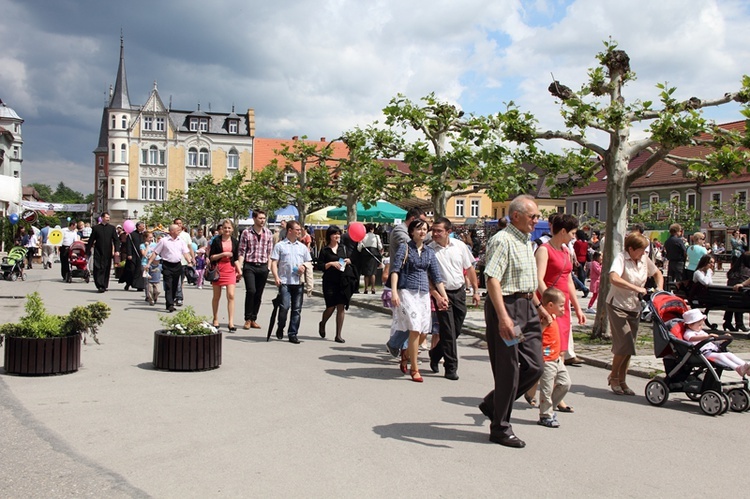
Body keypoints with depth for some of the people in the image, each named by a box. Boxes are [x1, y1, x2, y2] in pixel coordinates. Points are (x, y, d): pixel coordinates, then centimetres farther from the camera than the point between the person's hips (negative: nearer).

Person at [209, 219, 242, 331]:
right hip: (218, 269, -1)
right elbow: (211, 257, -3)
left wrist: (239, 270, 2)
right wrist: (223, 254, -15)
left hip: (230, 270, 1)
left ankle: (231, 322, -9)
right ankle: (215, 319, 25)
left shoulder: (235, 242, 8)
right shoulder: (217, 241, 0)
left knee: (231, 295, -10)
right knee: (217, 296, 9)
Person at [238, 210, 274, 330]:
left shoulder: (268, 233, 8)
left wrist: (270, 267, 4)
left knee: (259, 294, 7)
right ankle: (247, 319, -2)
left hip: (263, 266, 3)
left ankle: (253, 319, 17)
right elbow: (242, 251, 0)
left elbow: (270, 252, 11)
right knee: (251, 291, -14)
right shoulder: (246, 233, 0)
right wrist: (239, 267, -7)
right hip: (249, 266, -3)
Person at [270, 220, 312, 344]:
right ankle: (280, 328, 10)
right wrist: (276, 277, -14)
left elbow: (309, 263, 22)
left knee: (297, 309, 3)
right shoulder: (280, 245, 4)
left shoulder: (302, 247, 16)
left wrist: (304, 267, -1)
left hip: (298, 282, 4)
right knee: (285, 306, -15)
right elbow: (274, 263, 0)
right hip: (284, 282, -4)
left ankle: (293, 334, 11)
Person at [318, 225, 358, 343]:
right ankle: (322, 324, 32)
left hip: (343, 281, 3)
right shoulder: (325, 250, 1)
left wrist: (348, 261, -1)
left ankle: (338, 335, 5)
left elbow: (350, 259, 20)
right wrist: (331, 264, -15)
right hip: (330, 282, -3)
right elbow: (320, 265, -2)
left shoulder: (343, 247, 11)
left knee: (341, 307, -1)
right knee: (331, 307, -1)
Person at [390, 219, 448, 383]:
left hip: (424, 293, 5)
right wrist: (394, 291, -20)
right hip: (407, 291, -5)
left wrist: (443, 295, 4)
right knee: (415, 330, -12)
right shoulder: (405, 248, -1)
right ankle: (415, 369, -4)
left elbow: (436, 275, 13)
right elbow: (395, 269, -9)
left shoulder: (429, 252, 13)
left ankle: (405, 354, 33)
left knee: (421, 331, 6)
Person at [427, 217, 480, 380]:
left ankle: (435, 354, 31)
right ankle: (451, 368, 7)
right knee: (448, 332, -4)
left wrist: (476, 290, 6)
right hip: (442, 293, -4)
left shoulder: (460, 246, -1)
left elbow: (469, 269, 9)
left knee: (457, 330, 9)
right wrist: (437, 297, -18)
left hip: (459, 292, 4)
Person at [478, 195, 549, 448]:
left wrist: (539, 307, 25)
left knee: (534, 366, 9)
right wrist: (503, 317, -32)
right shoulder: (502, 240, -15)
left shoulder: (526, 241, 17)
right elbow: (492, 280, -25)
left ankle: (492, 405, 26)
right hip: (507, 306, -9)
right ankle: (500, 428, 13)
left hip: (527, 307, 9)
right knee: (508, 369, -1)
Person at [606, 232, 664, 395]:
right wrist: (637, 288, -35)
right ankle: (613, 376, 8)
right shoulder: (621, 258, -16)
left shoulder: (644, 259, 4)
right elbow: (614, 278, -34)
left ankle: (622, 381, 20)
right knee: (624, 345, -13)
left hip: (635, 308, 7)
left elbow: (657, 273, 22)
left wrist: (659, 289, 4)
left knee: (628, 347, 9)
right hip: (618, 306, -7)